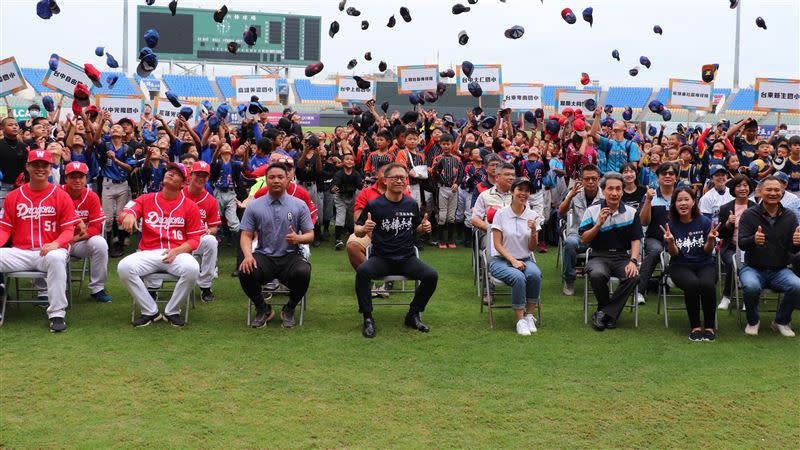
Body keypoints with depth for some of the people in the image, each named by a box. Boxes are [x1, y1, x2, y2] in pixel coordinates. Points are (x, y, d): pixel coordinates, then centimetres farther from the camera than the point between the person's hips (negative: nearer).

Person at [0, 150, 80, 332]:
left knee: (56, 258, -38)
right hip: (20, 252, 3)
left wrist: (56, 243, -21)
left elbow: (68, 229, 1)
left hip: (50, 251, -3)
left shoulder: (61, 196, 5)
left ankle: (57, 314, -30)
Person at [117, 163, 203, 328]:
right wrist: (128, 215, -29)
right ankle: (150, 311, -9)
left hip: (177, 253, -1)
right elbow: (123, 214, -3)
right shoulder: (146, 199, 12)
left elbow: (194, 239, 4)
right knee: (124, 267, -27)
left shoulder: (190, 206, 7)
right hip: (148, 253, 1)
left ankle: (172, 312, -9)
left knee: (192, 269, -33)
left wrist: (176, 251, -15)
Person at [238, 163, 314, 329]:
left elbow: (310, 235, 6)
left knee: (303, 272, -33)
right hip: (264, 256, 0)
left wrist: (298, 238, -18)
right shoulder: (254, 206, 7)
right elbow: (246, 235, 4)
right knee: (245, 272, -31)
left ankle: (289, 310, 0)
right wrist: (248, 255, -17)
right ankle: (262, 309, 1)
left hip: (290, 256, 0)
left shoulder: (299, 205, 6)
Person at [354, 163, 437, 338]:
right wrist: (364, 228, -24)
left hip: (407, 258, 3)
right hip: (381, 258, -3)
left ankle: (413, 315, 1)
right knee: (362, 271, -33)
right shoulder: (375, 205, -4)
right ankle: (368, 319, -17)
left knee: (431, 275, -21)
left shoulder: (411, 204, 7)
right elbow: (357, 232, 0)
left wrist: (424, 227, -2)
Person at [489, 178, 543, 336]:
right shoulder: (501, 214, -4)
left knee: (535, 274, -31)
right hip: (501, 260, -3)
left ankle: (529, 315, -16)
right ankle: (520, 320, -24)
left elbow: (532, 248, 3)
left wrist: (533, 231, -16)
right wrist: (513, 261, -18)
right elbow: (497, 244, -6)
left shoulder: (533, 215, 3)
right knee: (518, 277, -34)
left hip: (524, 259, 3)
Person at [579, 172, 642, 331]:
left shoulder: (631, 212, 7)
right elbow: (583, 240, 1)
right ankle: (610, 314, -7)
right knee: (597, 275, -35)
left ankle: (604, 313, -16)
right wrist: (599, 224, -14)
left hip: (622, 257, 1)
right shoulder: (592, 211, 4)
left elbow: (635, 240, 4)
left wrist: (633, 261, -13)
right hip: (599, 256, -1)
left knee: (634, 276, -31)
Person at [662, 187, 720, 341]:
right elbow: (674, 254, -3)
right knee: (692, 283, -34)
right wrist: (670, 241, -24)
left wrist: (710, 240, -23)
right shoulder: (671, 224, -1)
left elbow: (707, 251, -2)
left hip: (705, 264, 0)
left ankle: (710, 327, -16)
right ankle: (695, 327, -19)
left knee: (707, 284, -33)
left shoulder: (704, 221, -2)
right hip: (681, 266, 0)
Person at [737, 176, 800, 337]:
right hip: (753, 268, -2)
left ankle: (782, 321, 2)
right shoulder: (749, 215, -3)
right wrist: (753, 240, -36)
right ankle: (753, 321, -2)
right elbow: (741, 244, -12)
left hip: (780, 270, 2)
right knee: (751, 286, -34)